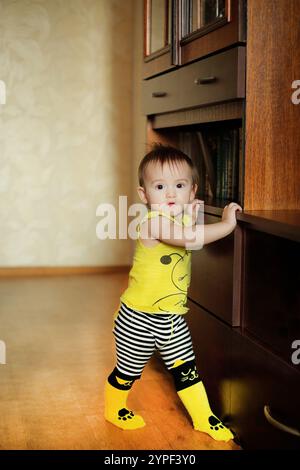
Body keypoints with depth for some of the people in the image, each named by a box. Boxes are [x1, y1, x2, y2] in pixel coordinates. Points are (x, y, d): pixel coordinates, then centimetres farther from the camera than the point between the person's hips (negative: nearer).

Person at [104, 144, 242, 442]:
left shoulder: (182, 220, 1)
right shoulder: (152, 222, -27)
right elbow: (190, 238, -42)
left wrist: (191, 217, 11)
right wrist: (227, 224, -32)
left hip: (172, 317, 6)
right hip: (139, 317, -6)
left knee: (186, 369, 12)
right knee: (128, 371, 15)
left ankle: (204, 418, 27)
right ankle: (114, 410, 39)